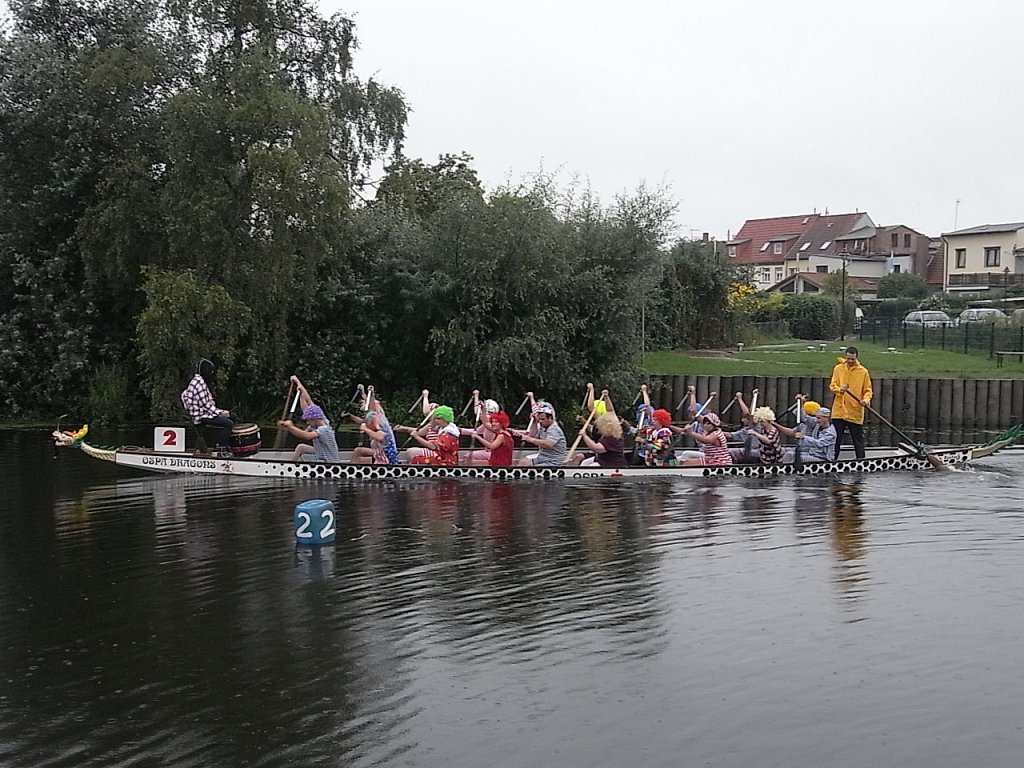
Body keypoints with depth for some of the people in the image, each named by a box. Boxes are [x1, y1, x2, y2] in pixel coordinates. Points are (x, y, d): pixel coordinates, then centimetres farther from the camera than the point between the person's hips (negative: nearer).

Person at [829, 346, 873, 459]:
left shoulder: (863, 371, 0)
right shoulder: (838, 369, 4)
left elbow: (868, 390, 3)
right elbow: (832, 385, 2)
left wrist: (866, 399, -18)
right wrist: (840, 389, -20)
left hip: (856, 412, -1)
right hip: (839, 410, 1)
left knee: (858, 439, 6)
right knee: (836, 439, 4)